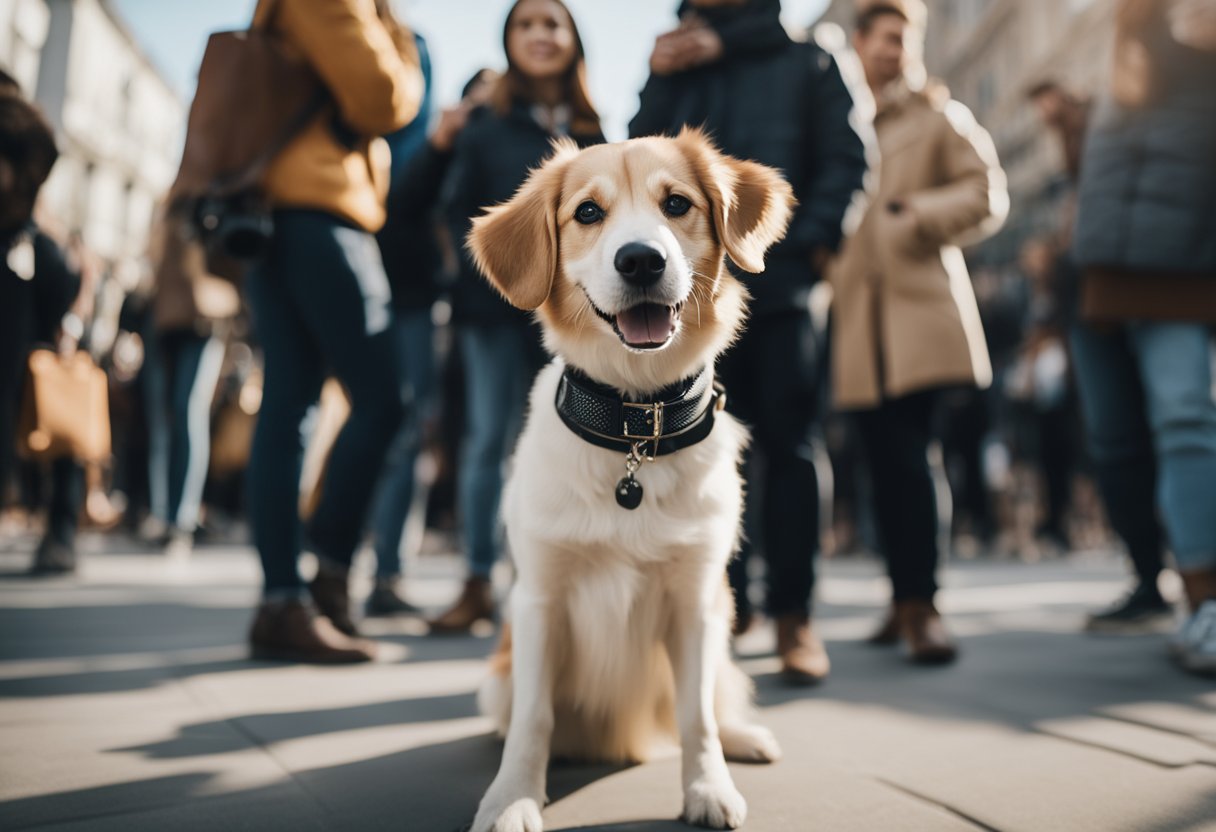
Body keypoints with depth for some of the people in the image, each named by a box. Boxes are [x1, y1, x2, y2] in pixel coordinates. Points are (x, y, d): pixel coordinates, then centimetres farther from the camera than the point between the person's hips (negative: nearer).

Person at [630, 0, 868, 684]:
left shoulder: (807, 64, 16)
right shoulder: (677, 69, 24)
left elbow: (845, 157, 4)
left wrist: (814, 239, -10)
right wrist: (661, 80, -1)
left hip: (780, 284, -2)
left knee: (788, 447, -3)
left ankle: (794, 612, 3)